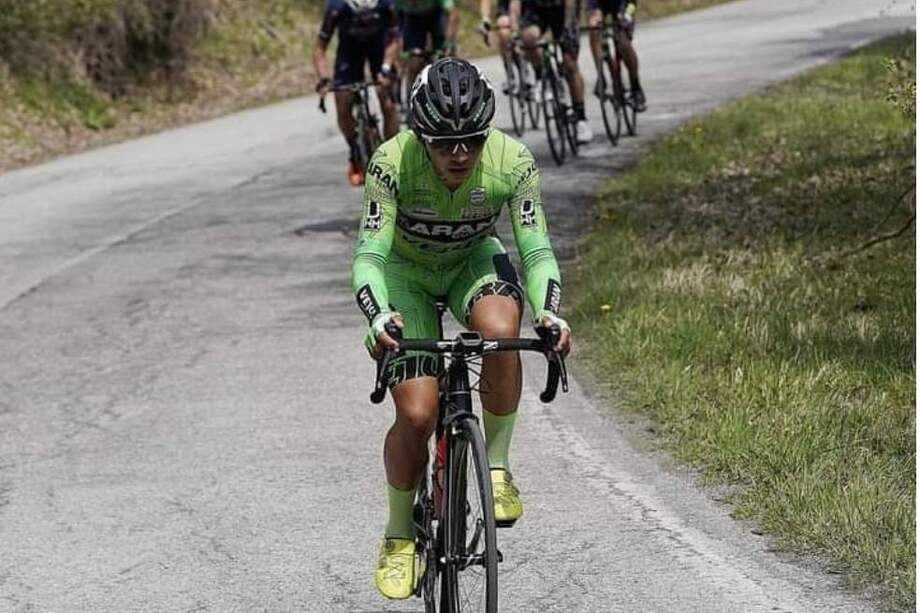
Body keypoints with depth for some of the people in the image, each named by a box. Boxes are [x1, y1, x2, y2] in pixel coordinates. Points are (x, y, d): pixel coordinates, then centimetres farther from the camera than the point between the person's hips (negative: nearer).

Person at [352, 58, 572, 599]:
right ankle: (400, 536, 10)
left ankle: (497, 466, -13)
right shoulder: (393, 163, -32)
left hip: (474, 260, 1)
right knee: (417, 414, -14)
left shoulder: (513, 162, -28)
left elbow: (536, 250, -25)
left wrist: (551, 312, -44)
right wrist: (378, 317, -52)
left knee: (500, 330, -34)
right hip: (407, 270, -1)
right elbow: (369, 255, -32)